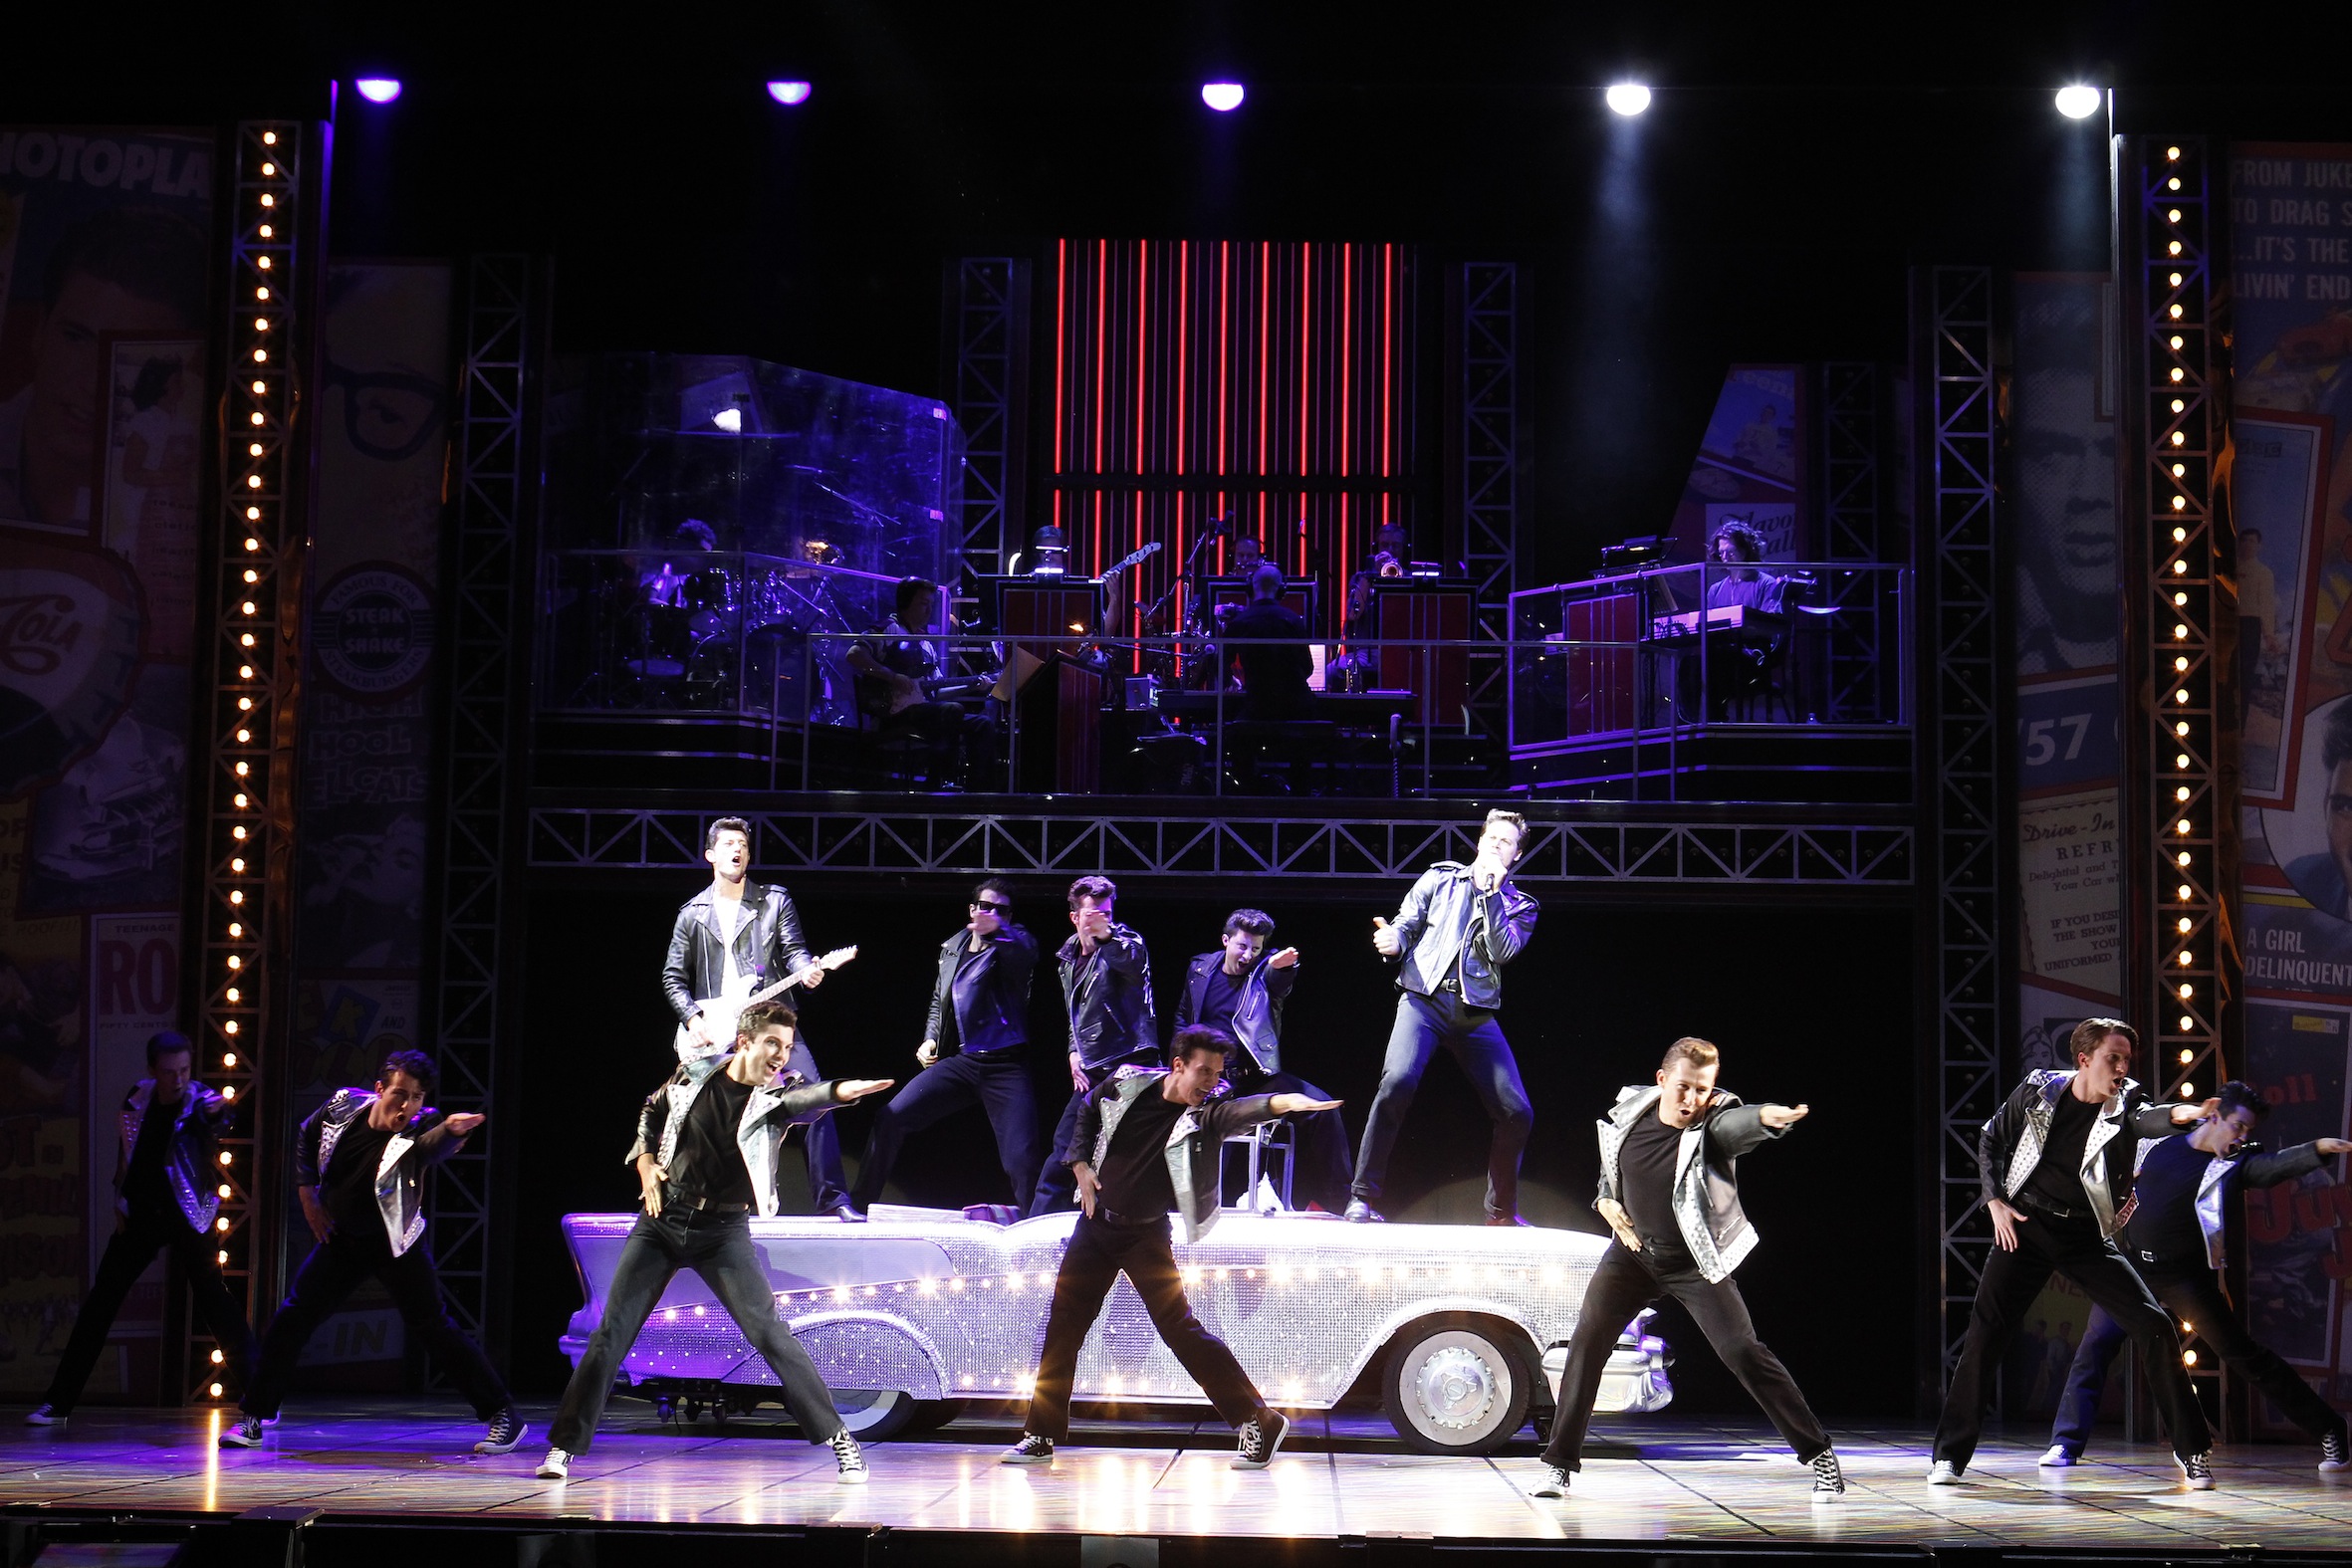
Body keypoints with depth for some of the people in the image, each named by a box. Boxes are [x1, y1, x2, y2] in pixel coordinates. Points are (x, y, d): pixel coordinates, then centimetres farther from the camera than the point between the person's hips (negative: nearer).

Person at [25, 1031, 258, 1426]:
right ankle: (58, 1401, 10)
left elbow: (218, 1121, -38)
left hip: (188, 1214, -4)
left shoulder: (199, 1102, -14)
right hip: (141, 1214, 4)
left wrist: (219, 1112, -61)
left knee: (212, 1297, -12)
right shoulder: (137, 1100, -2)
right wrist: (120, 1203, 12)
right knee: (100, 1303, 3)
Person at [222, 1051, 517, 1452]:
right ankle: (256, 1414, 17)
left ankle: (502, 1415, 0)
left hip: (395, 1243, -4)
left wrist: (451, 1130, -72)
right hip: (340, 1239, 4)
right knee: (292, 1318, 1)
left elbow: (431, 1147, -49)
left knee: (432, 1325, -8)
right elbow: (305, 1136, 9)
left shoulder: (420, 1128, -24)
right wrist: (308, 1196, 5)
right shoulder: (342, 1106, -12)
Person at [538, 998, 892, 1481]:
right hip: (661, 1220, 2)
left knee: (769, 1333, -10)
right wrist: (645, 1161, 4)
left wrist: (838, 1091, -55)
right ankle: (563, 1446, 10)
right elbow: (651, 1112, 19)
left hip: (723, 1230, -2)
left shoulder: (777, 1094, -9)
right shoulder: (695, 1073, -1)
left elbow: (804, 1100, -34)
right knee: (610, 1335, 0)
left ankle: (840, 1440, -2)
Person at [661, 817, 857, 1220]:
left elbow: (793, 950, -1)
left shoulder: (775, 902, 9)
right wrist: (692, 1018, -5)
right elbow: (673, 977, 11)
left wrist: (806, 971, -24)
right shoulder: (693, 914, 11)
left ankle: (832, 1198, -14)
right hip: (715, 1035, 1)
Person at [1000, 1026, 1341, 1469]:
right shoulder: (1126, 1083, -7)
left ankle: (1258, 1421, -5)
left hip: (1146, 1236, -3)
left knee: (1179, 1328, -11)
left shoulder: (1205, 1116, -17)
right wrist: (1081, 1162, 3)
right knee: (1062, 1328, 5)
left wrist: (1286, 1102, -60)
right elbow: (1088, 1110, 14)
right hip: (1096, 1222, 3)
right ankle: (1041, 1435, 17)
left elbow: (1245, 1110, -40)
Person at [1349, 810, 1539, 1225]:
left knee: (1517, 1113, -5)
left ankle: (1501, 1211, 16)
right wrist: (1394, 941, -12)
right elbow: (1407, 924, 11)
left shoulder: (1519, 905, 16)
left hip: (1477, 1015, 3)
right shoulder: (1441, 877, 15)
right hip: (1424, 1000, -2)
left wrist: (1491, 892, -6)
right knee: (1397, 1081, -29)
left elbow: (1501, 951, -1)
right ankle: (1361, 1197, -22)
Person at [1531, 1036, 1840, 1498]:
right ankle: (1559, 1463, 5)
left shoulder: (1714, 1124, -20)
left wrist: (1768, 1117, -68)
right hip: (1633, 1251, 4)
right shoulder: (1627, 1113, -6)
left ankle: (1819, 1453, 5)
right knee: (1587, 1342, -7)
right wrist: (1606, 1201, -4)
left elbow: (1740, 1123, -46)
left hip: (1695, 1261, -3)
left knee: (1743, 1352, -8)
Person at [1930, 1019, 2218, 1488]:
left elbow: (2147, 1118, -31)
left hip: (2087, 1237, 1)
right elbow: (1991, 1141, 10)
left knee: (2154, 1325, -10)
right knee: (1985, 1332, -9)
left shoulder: (2124, 1102, -6)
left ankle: (2193, 1452, 2)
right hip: (2025, 1225, 0)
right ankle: (1950, 1454, 3)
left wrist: (2182, 1113, -53)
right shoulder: (2038, 1089, -3)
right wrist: (1996, 1202, -1)